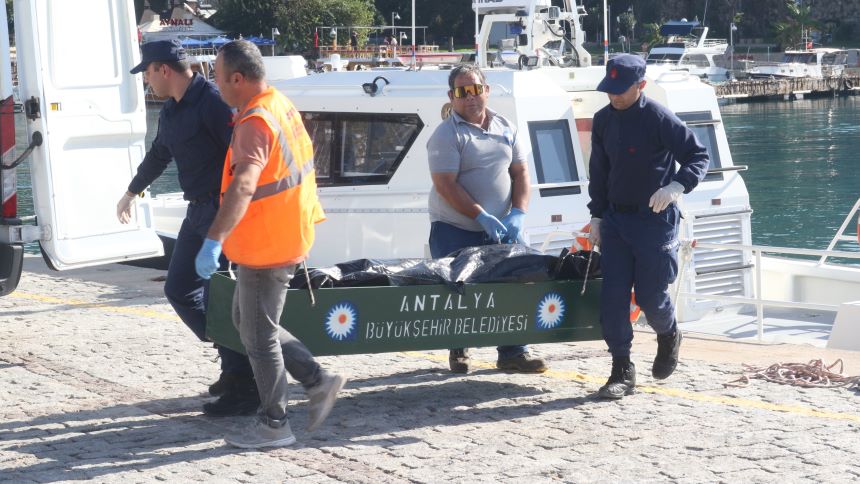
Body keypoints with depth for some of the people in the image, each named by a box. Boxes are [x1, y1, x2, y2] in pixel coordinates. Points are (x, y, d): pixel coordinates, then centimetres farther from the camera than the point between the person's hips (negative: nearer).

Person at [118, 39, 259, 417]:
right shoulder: (170, 112, 13)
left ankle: (243, 389, -3)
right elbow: (158, 155, 32)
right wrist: (132, 192, 46)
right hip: (199, 211, 10)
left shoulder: (212, 103, -17)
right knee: (180, 289, 11)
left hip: (226, 211, -10)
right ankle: (232, 360, 19)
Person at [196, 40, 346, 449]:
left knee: (258, 334, 2)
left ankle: (273, 424, 13)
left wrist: (214, 240, -45)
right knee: (247, 320, 20)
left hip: (267, 245, -10)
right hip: (286, 236, 10)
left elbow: (243, 186, -39)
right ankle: (318, 381, 19)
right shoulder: (281, 106, 7)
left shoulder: (255, 124, -24)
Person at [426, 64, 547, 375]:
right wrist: (482, 216, -22)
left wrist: (518, 213, -6)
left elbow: (520, 172, 10)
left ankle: (512, 352, 9)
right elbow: (446, 185, -17)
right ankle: (458, 351, 19)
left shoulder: (505, 128, 9)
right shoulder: (446, 135, -9)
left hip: (501, 229, 5)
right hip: (454, 230, -5)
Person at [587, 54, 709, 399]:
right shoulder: (603, 120, 6)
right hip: (615, 219, 5)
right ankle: (622, 372, 4)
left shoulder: (659, 118, -13)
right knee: (612, 296, -3)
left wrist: (677, 186, -27)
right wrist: (597, 216, 13)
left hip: (655, 219, -5)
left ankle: (668, 337, 34)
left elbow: (698, 156, -10)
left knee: (650, 295, 0)